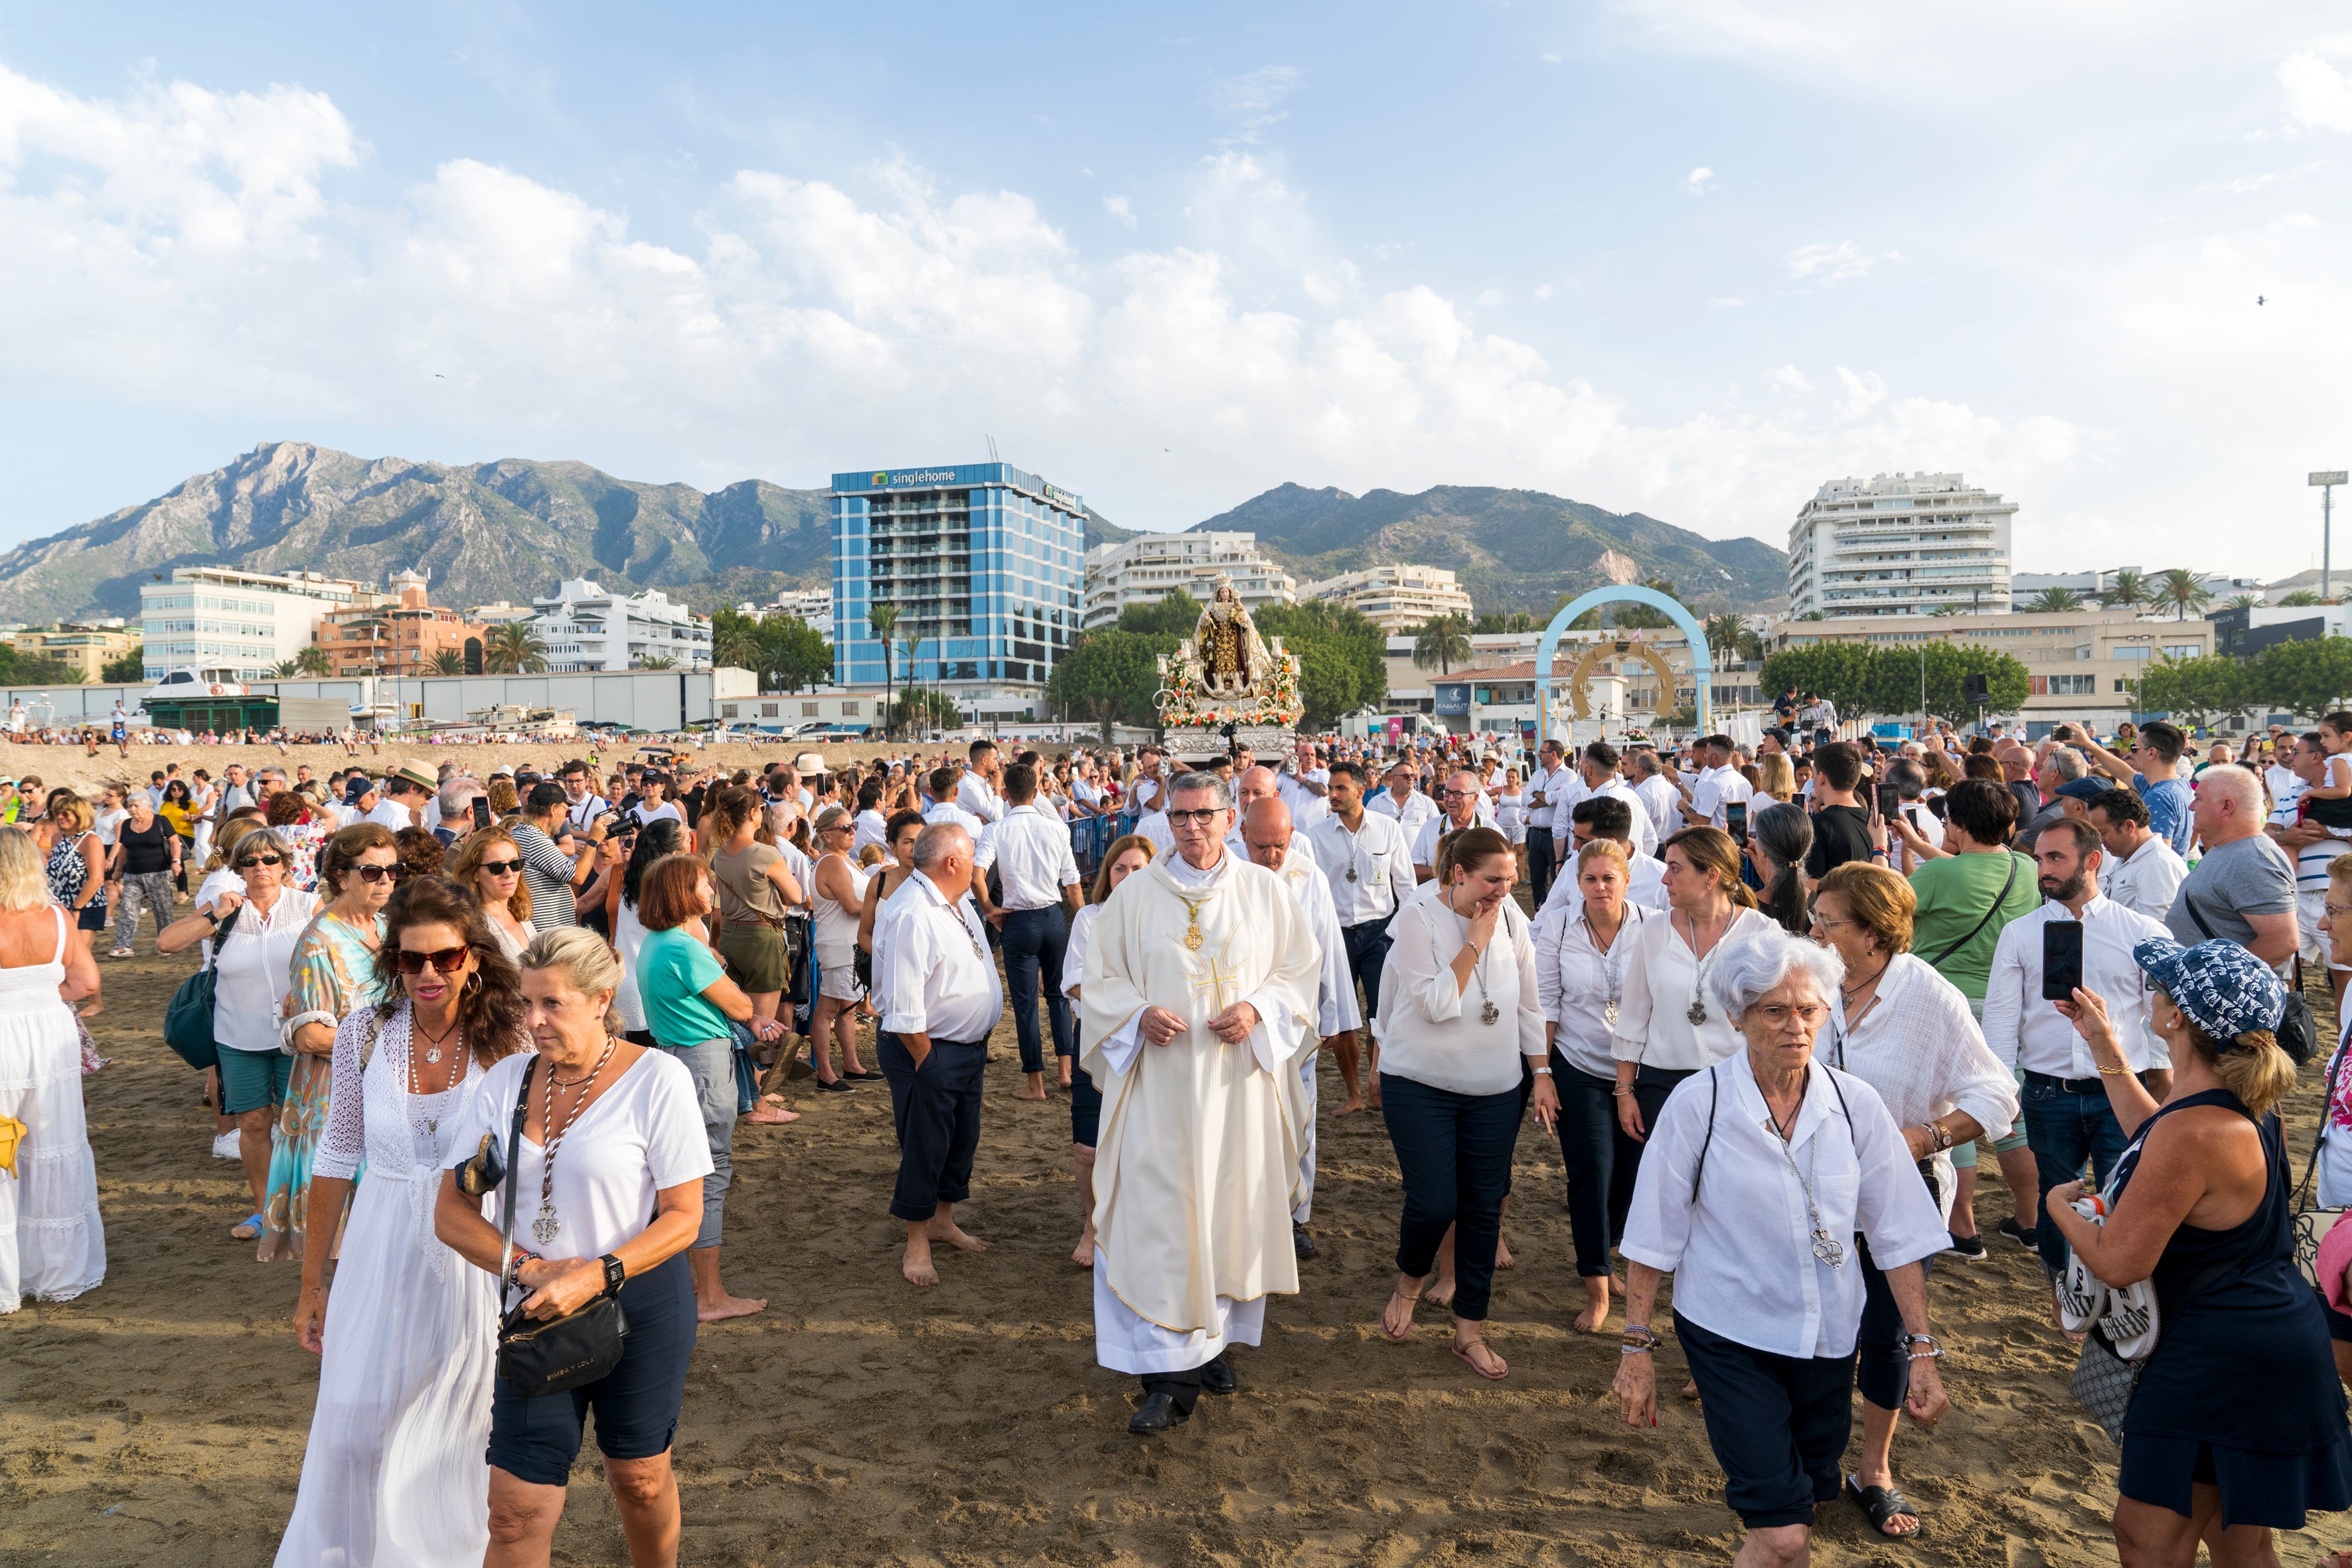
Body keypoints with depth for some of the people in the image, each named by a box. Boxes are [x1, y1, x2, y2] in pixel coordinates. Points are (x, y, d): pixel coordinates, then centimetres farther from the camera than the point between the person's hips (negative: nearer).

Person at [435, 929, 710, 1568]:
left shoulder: (657, 1078, -13)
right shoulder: (507, 1079, -1)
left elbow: (683, 1216, -11)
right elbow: (450, 1211, 1)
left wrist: (593, 1278, -23)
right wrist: (529, 1269, -14)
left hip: (641, 1306, -2)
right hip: (536, 1311, 3)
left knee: (640, 1478, 15)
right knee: (517, 1509, 2)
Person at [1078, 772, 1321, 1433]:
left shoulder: (1264, 890, 4)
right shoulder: (1136, 894, 2)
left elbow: (1301, 970, 6)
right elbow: (1101, 980, 4)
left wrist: (1257, 1011, -12)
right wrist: (1141, 1015, -15)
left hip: (1240, 1083, 2)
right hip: (1159, 1085, -1)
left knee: (1233, 1207, 9)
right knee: (1158, 1217, -5)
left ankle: (1213, 1340, 29)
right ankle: (1170, 1373, 2)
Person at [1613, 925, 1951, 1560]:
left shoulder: (1856, 1105, -7)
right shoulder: (1697, 1104, -14)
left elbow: (1899, 1234, 1)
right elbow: (1655, 1237, -8)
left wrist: (1922, 1350, 0)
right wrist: (1637, 1346, -6)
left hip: (1828, 1334, 4)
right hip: (1729, 1335, -3)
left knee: (1811, 1490, 21)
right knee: (1783, 1536, -9)